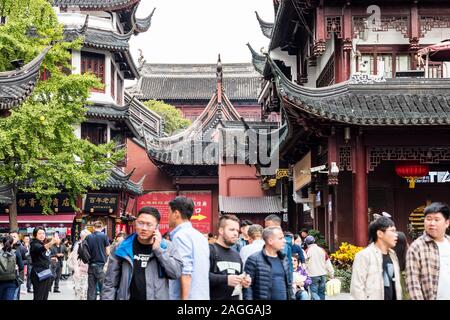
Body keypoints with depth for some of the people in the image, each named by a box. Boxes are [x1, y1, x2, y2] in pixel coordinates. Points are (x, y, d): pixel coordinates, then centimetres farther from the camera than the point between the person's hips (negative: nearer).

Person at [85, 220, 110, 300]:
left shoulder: (88, 237, 2)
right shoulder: (104, 236, -6)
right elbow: (107, 252, -4)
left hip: (91, 266, 3)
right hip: (101, 265, -3)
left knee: (91, 290, 6)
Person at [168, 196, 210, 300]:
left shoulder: (181, 235, -11)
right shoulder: (200, 236, 15)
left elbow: (186, 272, -18)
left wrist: (184, 298, -18)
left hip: (189, 296, -8)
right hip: (203, 296, 9)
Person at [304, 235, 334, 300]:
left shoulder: (307, 251, -6)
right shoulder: (322, 250, 7)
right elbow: (328, 263, 9)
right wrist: (331, 275, 14)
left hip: (313, 276, -5)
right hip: (323, 275, 5)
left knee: (314, 293, -4)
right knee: (321, 293, 13)